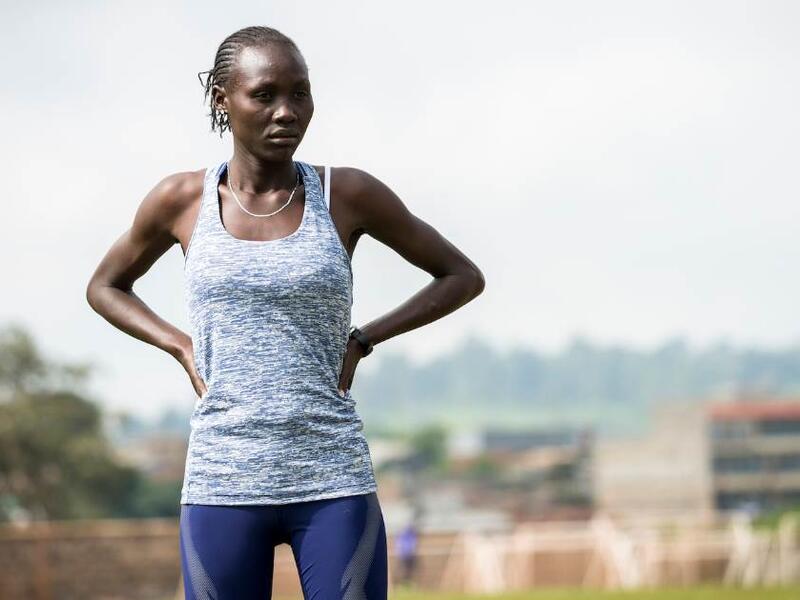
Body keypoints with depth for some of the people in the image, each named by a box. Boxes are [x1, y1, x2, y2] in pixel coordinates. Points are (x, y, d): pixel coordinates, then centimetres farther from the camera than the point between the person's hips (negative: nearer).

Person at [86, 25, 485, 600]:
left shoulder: (348, 194, 1)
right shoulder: (181, 200, 3)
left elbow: (463, 276, 12)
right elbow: (105, 286, 21)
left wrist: (363, 339, 1)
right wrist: (182, 348, 5)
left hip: (335, 485, -1)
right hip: (222, 486, 1)